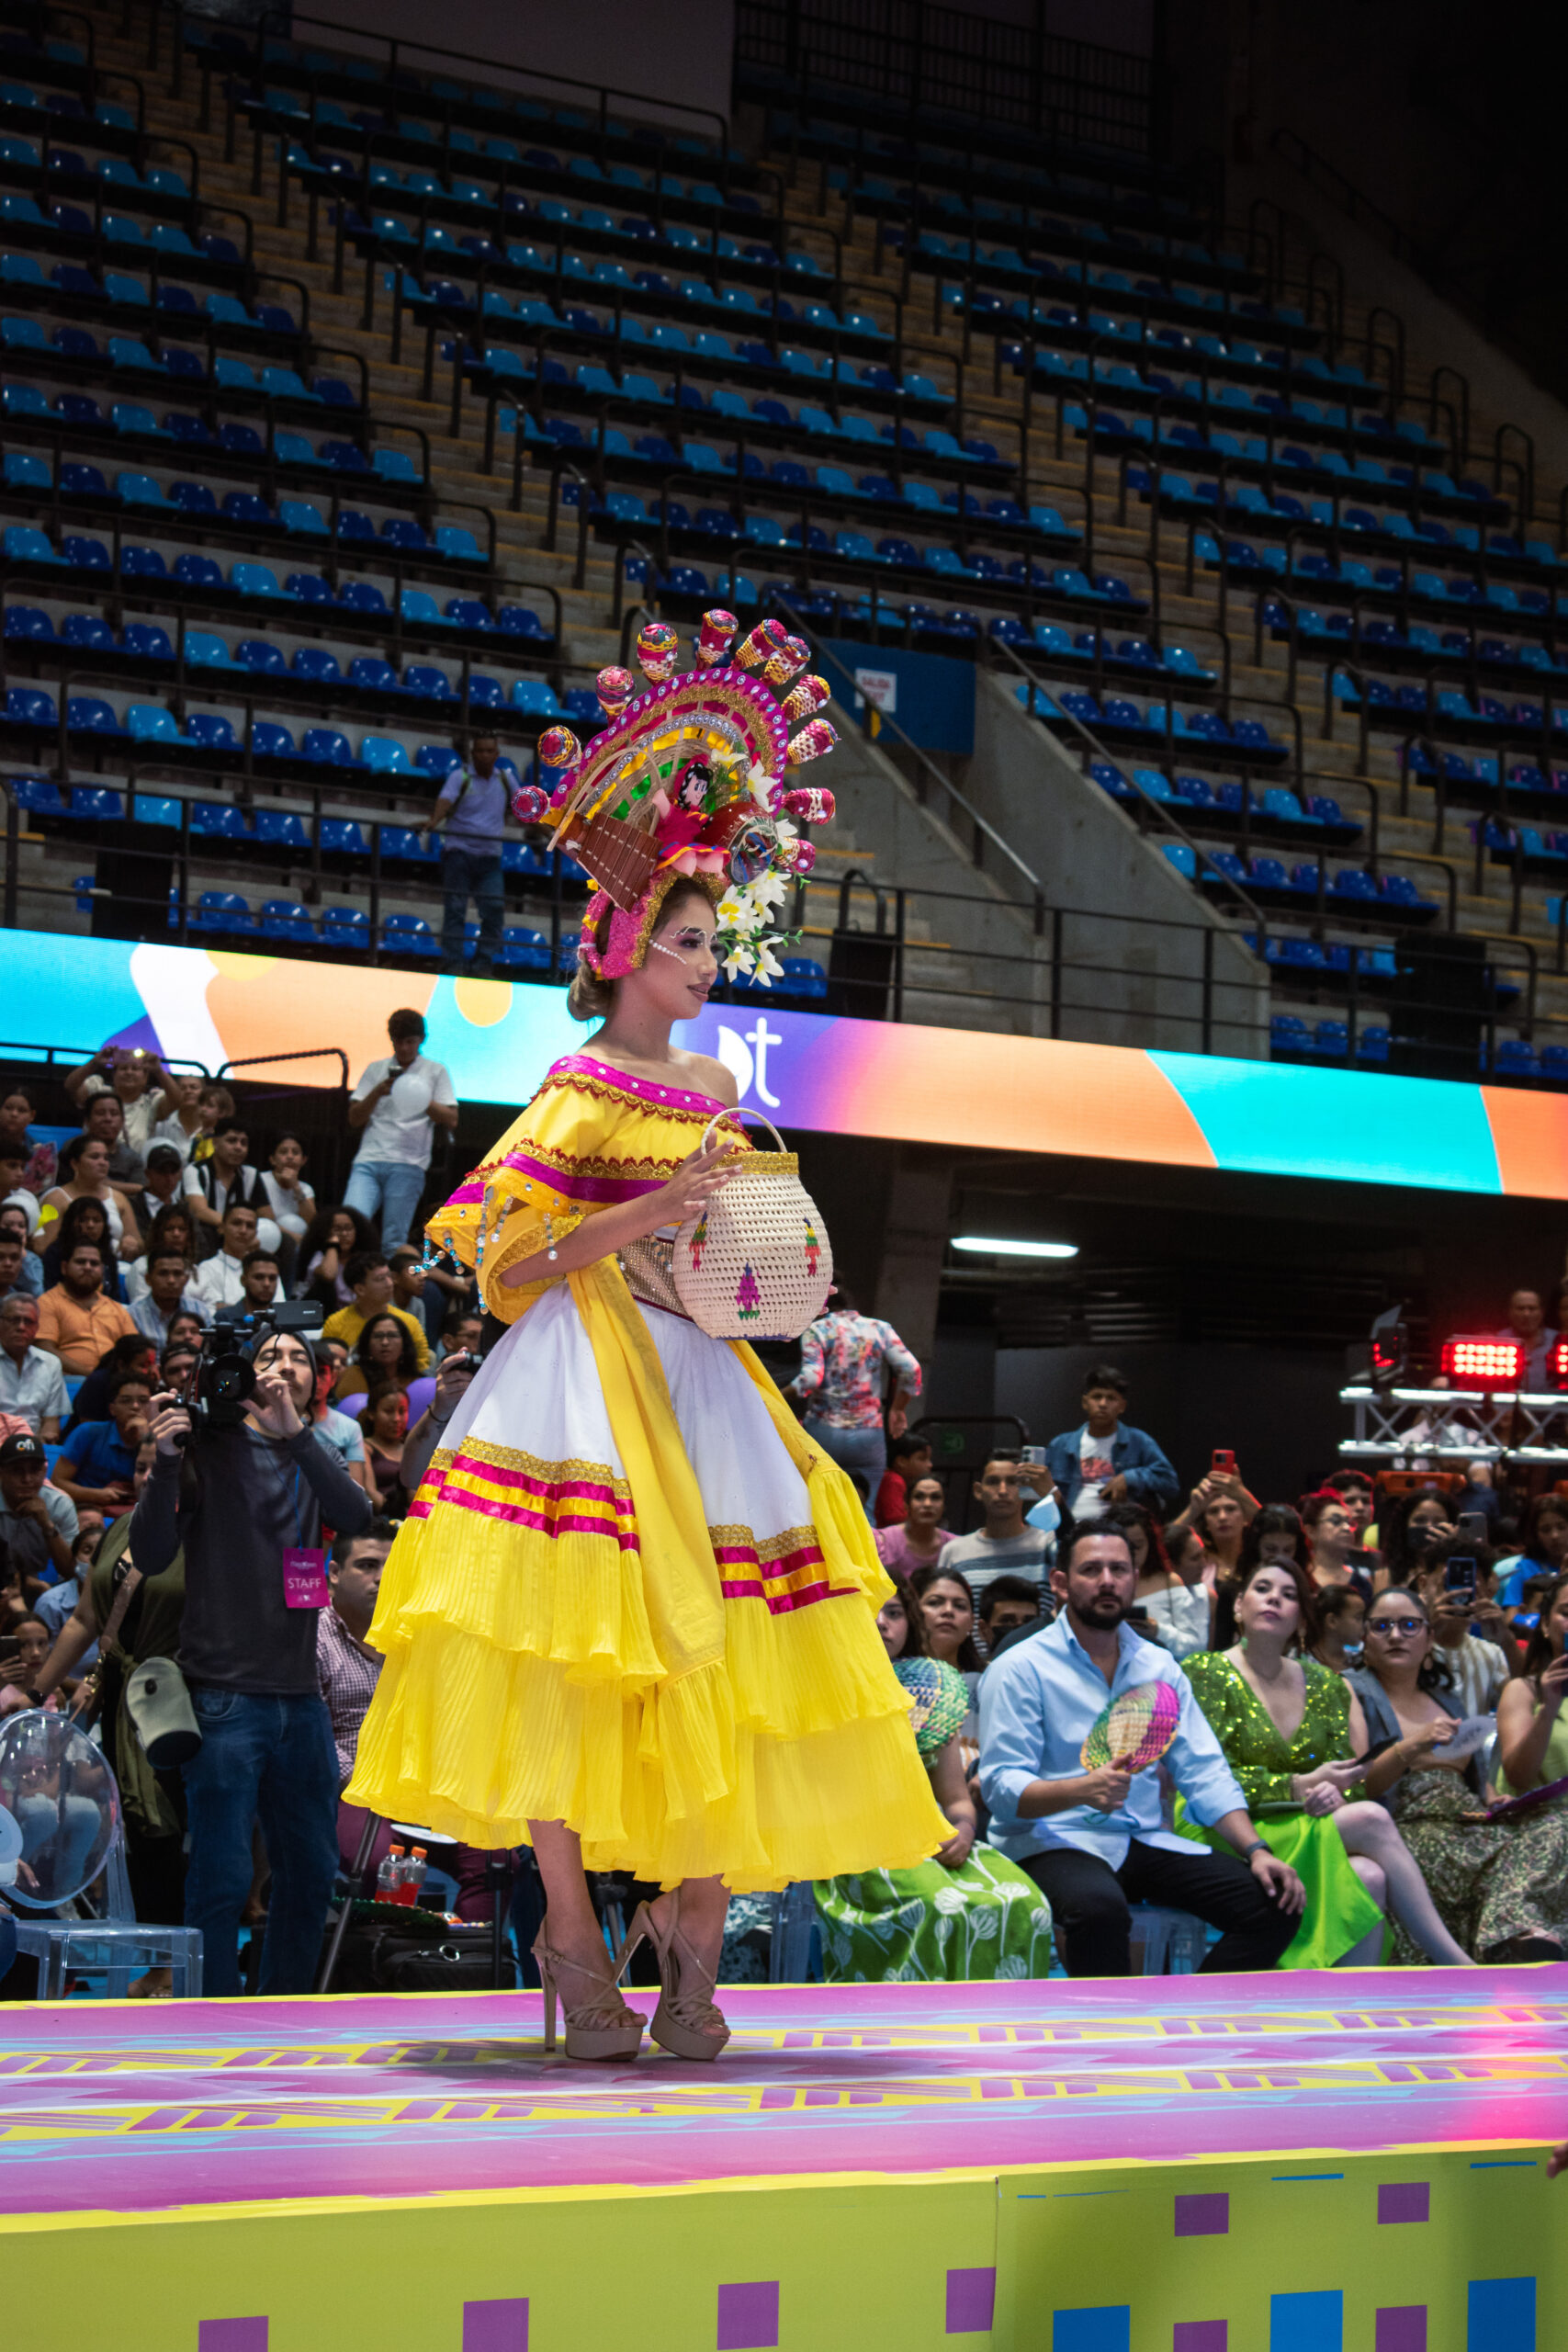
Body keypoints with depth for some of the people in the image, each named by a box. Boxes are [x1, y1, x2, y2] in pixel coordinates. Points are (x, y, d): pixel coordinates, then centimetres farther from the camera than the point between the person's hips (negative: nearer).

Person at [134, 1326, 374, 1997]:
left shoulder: (312, 1461, 15)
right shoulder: (210, 1449, 3)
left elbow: (356, 1516, -8)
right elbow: (150, 1556, -6)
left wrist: (295, 1431, -20)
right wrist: (166, 1461, -20)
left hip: (299, 1697, 5)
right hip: (225, 1695, -5)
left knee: (312, 1871, 9)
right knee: (223, 1878, -6)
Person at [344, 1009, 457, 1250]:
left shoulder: (436, 1072, 12)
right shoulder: (375, 1069, 18)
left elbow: (451, 1120, 5)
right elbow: (354, 1118, 12)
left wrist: (425, 1103, -12)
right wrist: (377, 1093, -4)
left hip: (408, 1165, -2)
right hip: (368, 1160, 2)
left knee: (394, 1240, -6)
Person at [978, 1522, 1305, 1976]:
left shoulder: (1159, 1666, 15)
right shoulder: (1020, 1669, -2)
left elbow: (1205, 1772, 12)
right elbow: (1002, 1788, -11)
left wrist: (1256, 1850, -4)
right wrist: (1082, 1790, -30)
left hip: (1144, 1842, 6)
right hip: (1053, 1841, -6)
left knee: (1276, 1903, -14)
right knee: (1099, 1908, -39)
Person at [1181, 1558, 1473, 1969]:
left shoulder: (1326, 1686, 15)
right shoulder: (1205, 1674, 0)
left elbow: (1345, 1776, 14)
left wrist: (1334, 1793, -12)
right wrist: (1300, 1786, -17)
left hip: (1305, 1833, 5)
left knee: (1369, 1877, -30)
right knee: (1371, 1819, -25)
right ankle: (1457, 1965, -18)